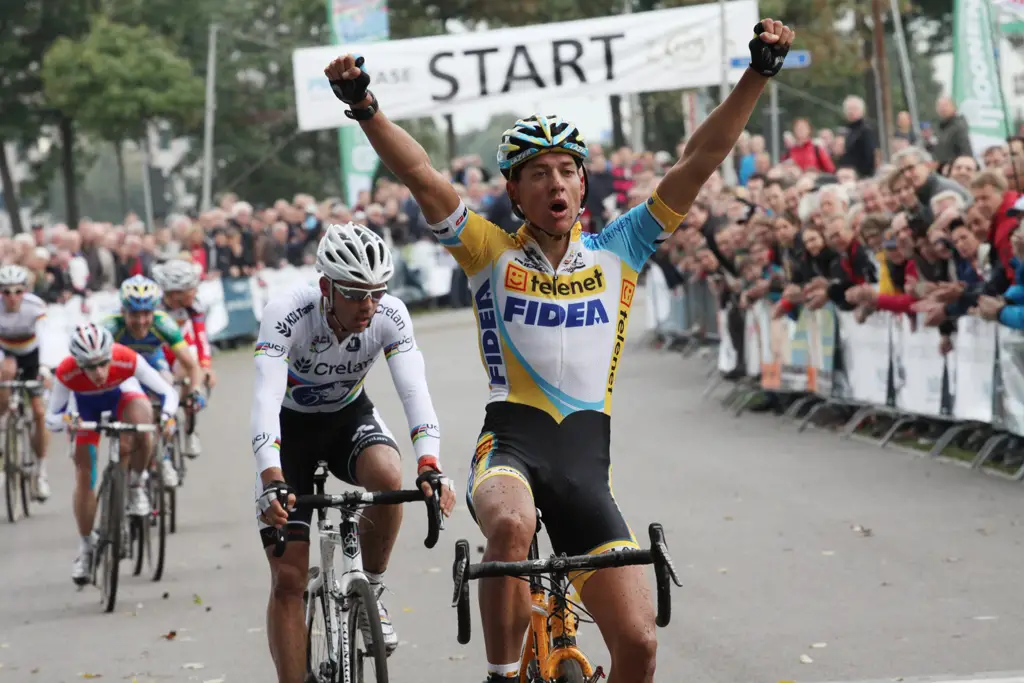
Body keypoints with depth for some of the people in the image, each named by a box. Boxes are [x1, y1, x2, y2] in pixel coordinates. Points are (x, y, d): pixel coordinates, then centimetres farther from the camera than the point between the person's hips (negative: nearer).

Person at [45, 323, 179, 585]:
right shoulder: (67, 373, -37)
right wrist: (65, 421, -49)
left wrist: (167, 415, -50)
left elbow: (168, 392, -30)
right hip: (86, 406, 1)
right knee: (84, 476, -5)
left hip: (122, 394, -1)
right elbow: (50, 419, -26)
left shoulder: (128, 360, -38)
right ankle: (86, 547, 14)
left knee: (140, 424, -36)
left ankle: (136, 484, -9)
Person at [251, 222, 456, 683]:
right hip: (290, 426, -2)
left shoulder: (390, 316, -24)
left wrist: (430, 469, -49)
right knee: (288, 577, -9)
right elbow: (266, 400, -41)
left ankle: (370, 592, -9)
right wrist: (272, 481, -56)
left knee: (388, 477, -33)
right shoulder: (287, 314, -31)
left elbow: (415, 391, -33)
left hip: (350, 417, 2)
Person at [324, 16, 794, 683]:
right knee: (511, 525, -39)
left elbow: (698, 163, 4)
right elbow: (420, 175, -7)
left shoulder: (617, 251, 10)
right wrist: (365, 108, -22)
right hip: (511, 441, -2)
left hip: (586, 459, 2)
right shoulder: (492, 253, 6)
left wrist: (757, 75, -5)